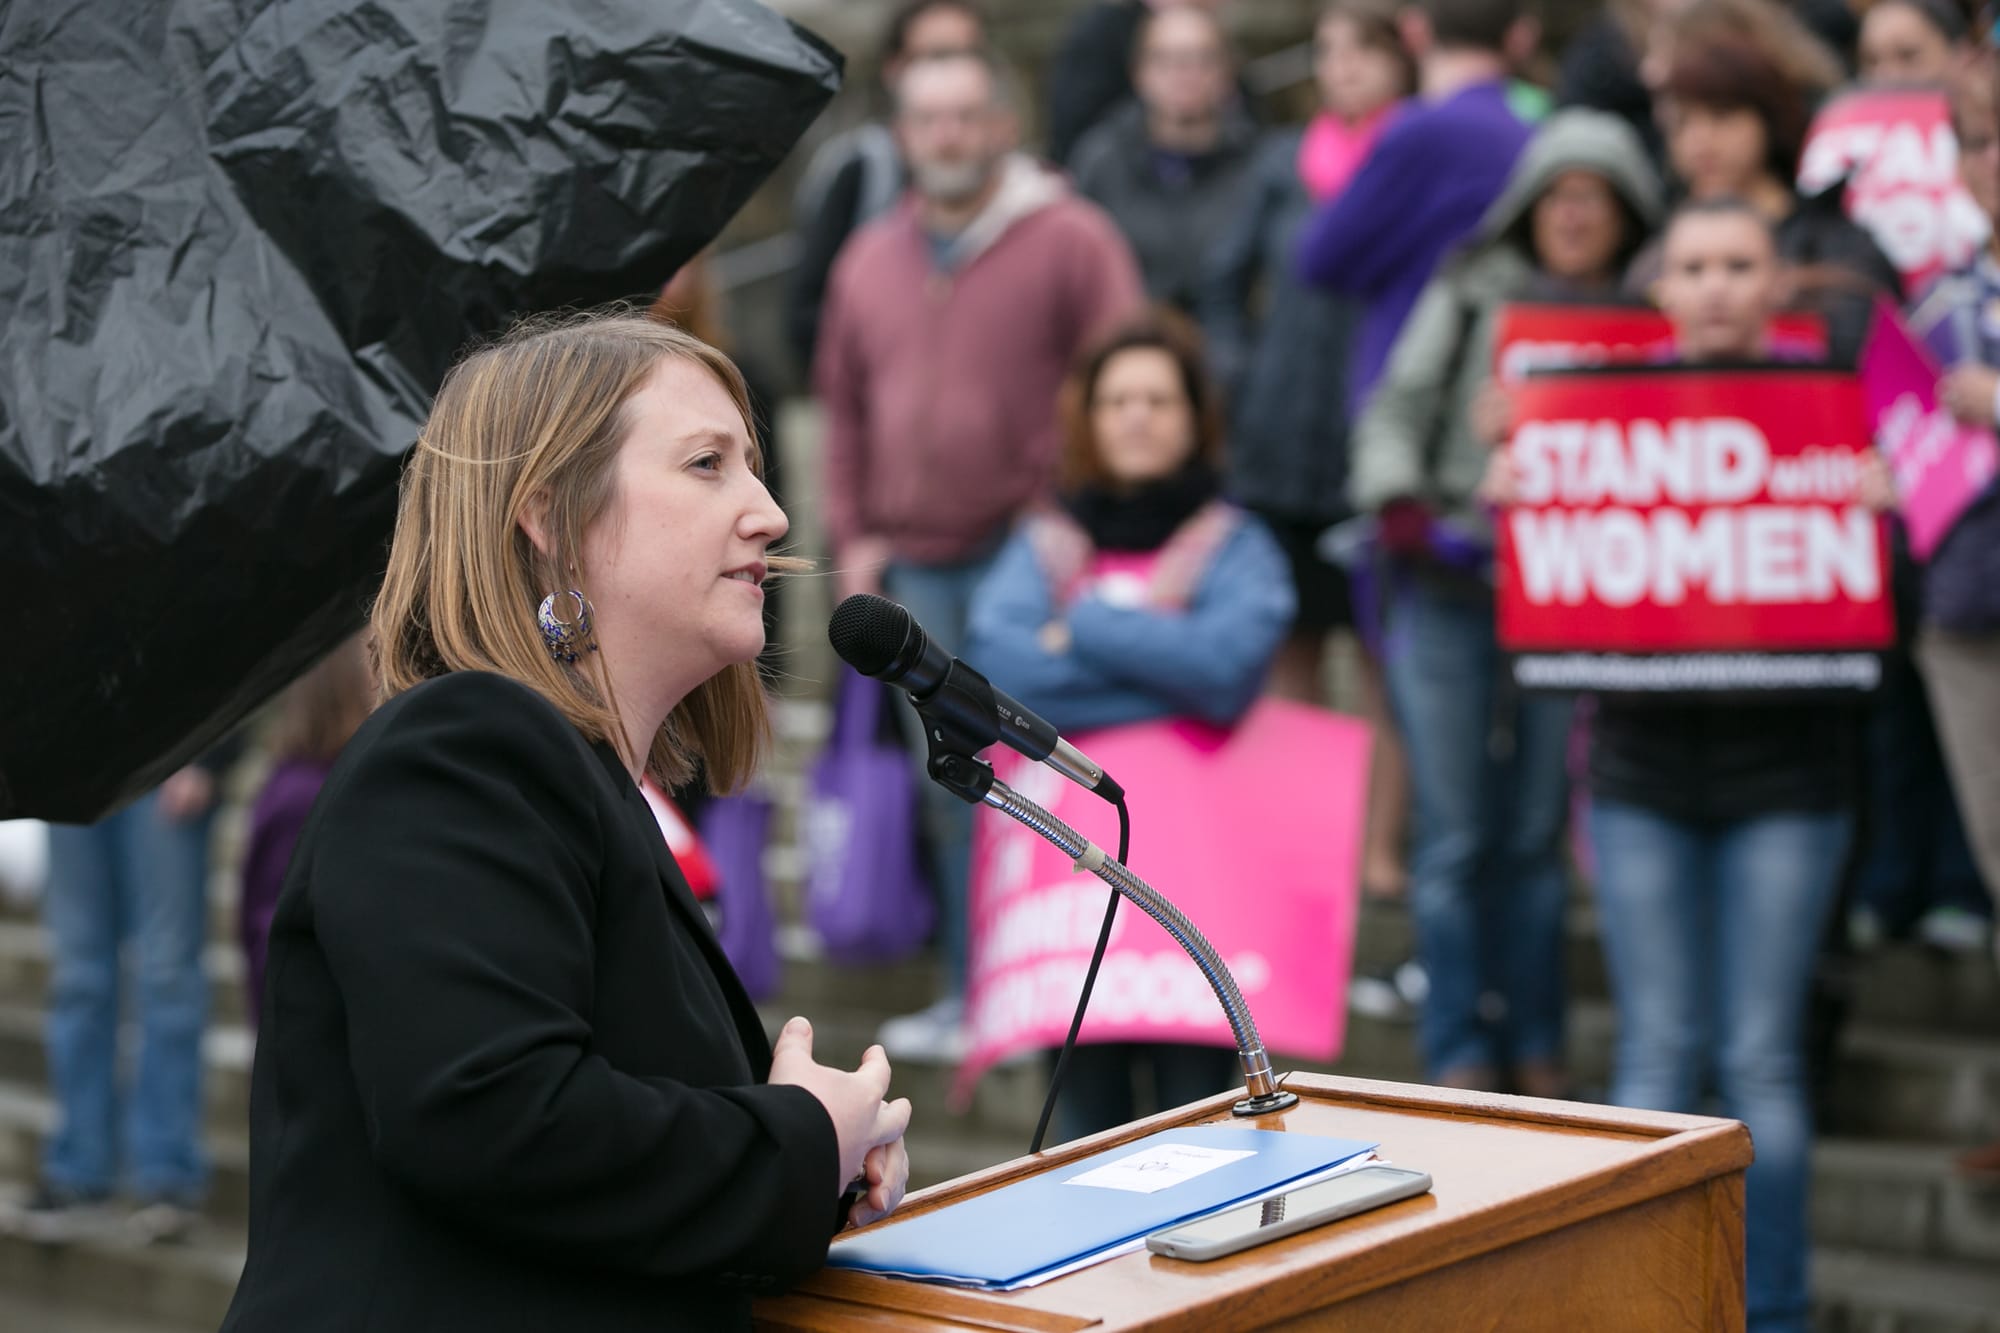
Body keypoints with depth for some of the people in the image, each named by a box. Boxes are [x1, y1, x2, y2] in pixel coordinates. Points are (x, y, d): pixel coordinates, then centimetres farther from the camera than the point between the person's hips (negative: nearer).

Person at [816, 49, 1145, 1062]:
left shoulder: (1069, 239, -3)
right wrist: (854, 535, 11)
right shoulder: (870, 260, 14)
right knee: (950, 789, 10)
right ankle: (971, 992, 18)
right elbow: (845, 408, 19)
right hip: (914, 564, 5)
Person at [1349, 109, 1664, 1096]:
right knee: (1454, 835, 0)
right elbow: (1397, 406, 5)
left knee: (1536, 832, 5)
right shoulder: (1471, 293, 7)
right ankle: (1458, 1053, 9)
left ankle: (1536, 1052, 16)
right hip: (1447, 589, 0)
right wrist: (1398, 498, -11)